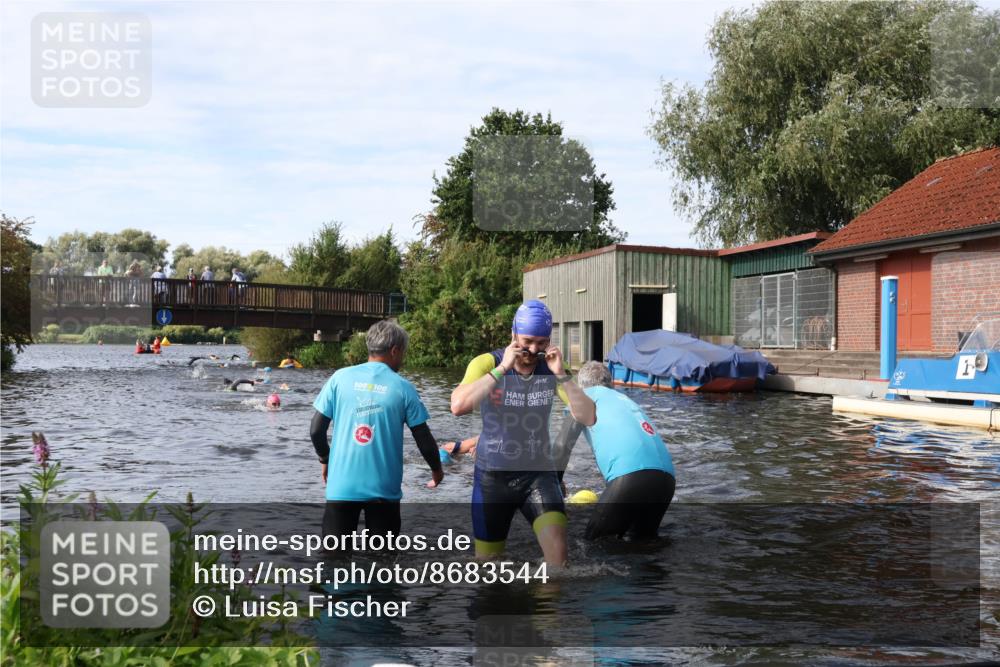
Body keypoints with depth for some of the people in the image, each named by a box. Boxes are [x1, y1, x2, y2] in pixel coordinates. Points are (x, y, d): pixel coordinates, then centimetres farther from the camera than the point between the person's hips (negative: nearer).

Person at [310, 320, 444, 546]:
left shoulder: (340, 378, -1)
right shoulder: (403, 388, -3)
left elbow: (316, 430, 0)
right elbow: (424, 440, 0)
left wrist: (325, 460, 19)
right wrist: (436, 470, 19)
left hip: (342, 485, 1)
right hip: (384, 488, -1)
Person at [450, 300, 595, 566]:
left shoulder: (551, 370, -4)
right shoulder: (486, 363, -12)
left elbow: (588, 418, -13)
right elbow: (458, 406, -30)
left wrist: (561, 375, -23)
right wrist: (502, 368, -30)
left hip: (539, 473, 1)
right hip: (492, 475, -1)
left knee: (557, 546, -20)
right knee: (486, 558, 12)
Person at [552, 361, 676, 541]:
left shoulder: (586, 395, 18)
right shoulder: (625, 399, 36)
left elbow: (563, 444, 8)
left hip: (632, 475, -6)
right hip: (666, 478, 7)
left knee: (594, 543, 9)